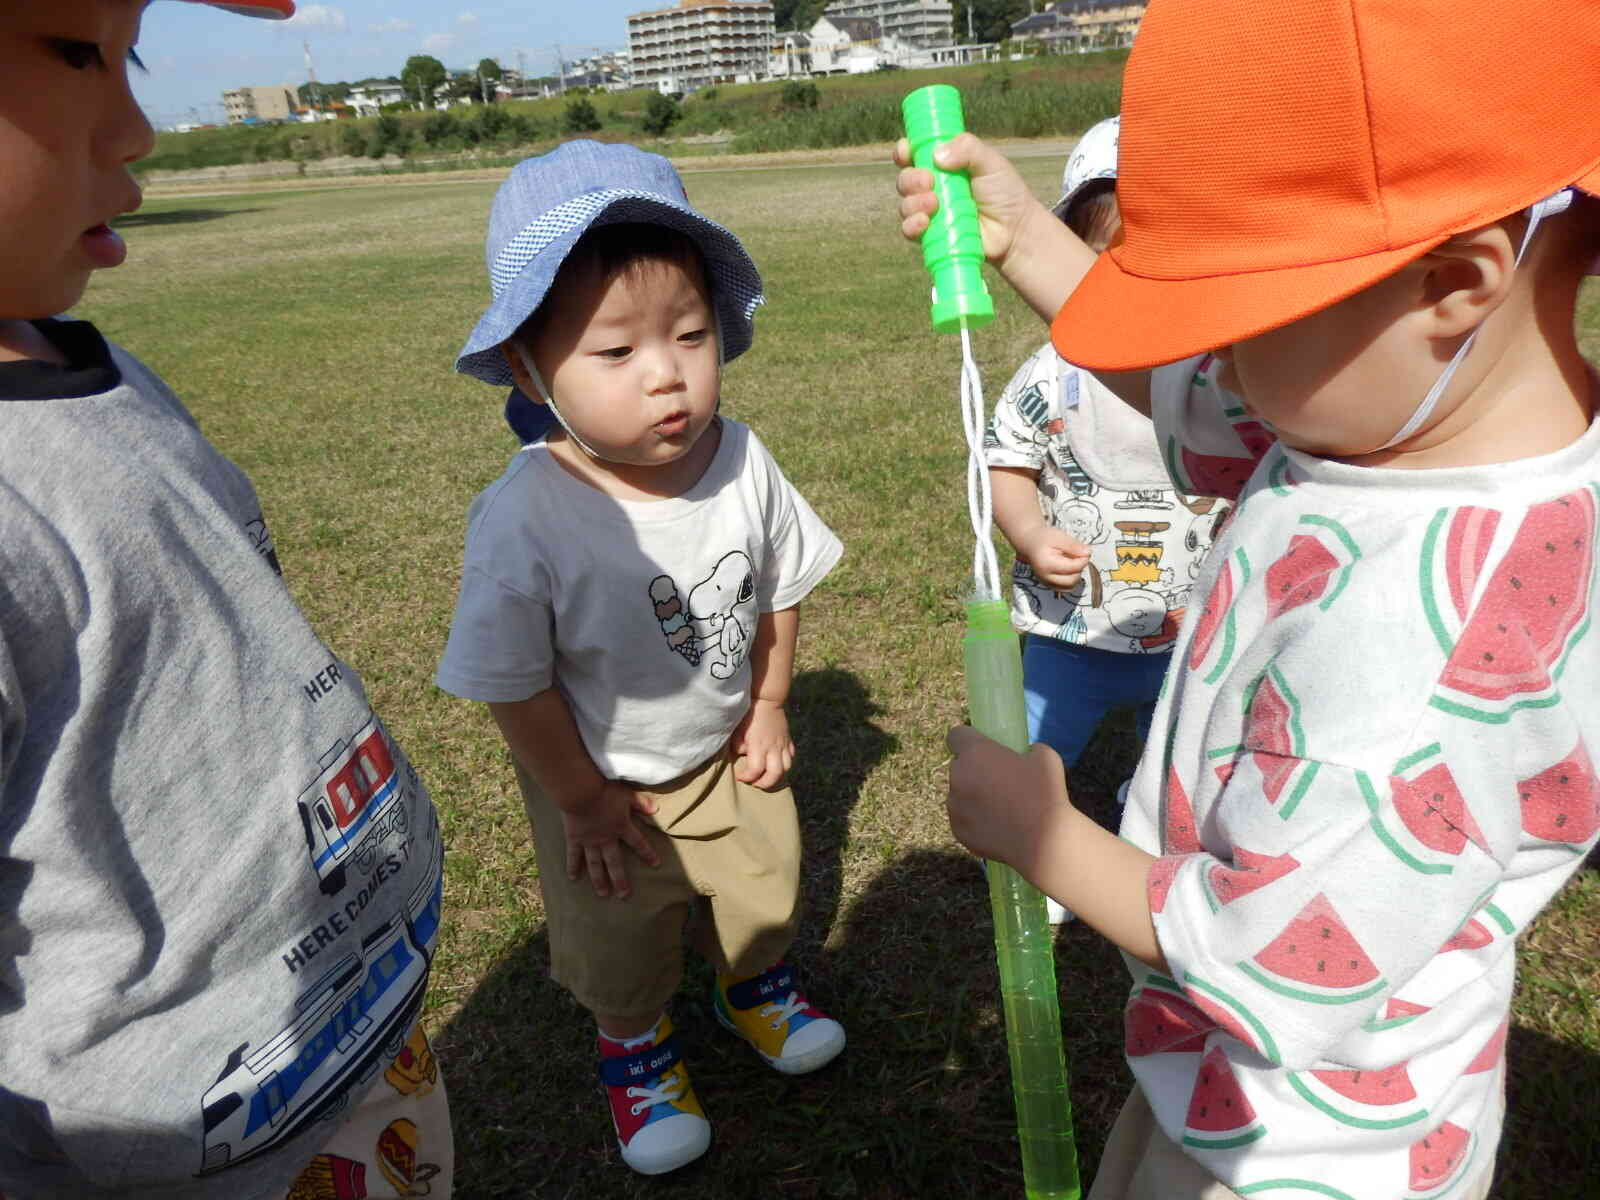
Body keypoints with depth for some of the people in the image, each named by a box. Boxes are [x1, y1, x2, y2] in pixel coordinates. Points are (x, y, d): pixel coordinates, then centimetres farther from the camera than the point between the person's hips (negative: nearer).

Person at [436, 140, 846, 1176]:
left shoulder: (742, 463, -23)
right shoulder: (524, 520, -35)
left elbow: (778, 589, -4)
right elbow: (516, 684, -22)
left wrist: (768, 706, 2)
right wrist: (582, 801, -13)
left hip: (728, 752, 4)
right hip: (606, 781, -3)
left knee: (765, 893, 28)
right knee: (621, 944, 22)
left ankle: (754, 980, 61)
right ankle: (634, 1044, 54)